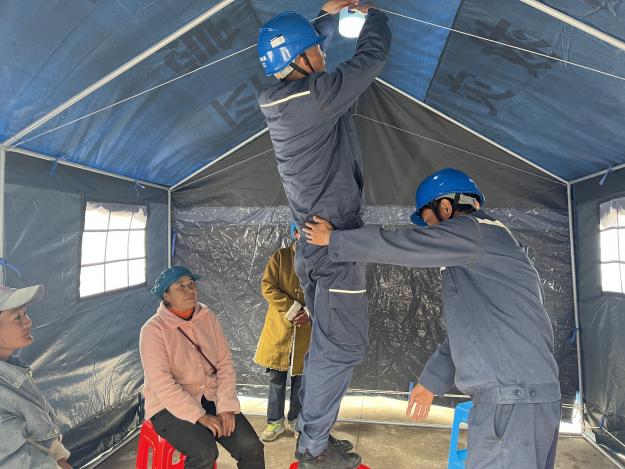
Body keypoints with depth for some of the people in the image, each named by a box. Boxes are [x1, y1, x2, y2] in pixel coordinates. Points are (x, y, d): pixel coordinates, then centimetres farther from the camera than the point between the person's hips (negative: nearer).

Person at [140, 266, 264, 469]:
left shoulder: (208, 317, 2)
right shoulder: (153, 329, -12)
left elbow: (225, 364, 0)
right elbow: (162, 384, -18)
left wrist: (226, 407, -11)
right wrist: (200, 416, -21)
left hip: (212, 399, 4)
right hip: (170, 407, -4)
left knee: (251, 446, -15)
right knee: (205, 452, -29)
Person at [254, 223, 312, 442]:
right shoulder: (280, 257, 0)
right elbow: (267, 286, -6)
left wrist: (309, 312, -14)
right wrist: (291, 307, -15)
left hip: (307, 327, 1)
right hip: (280, 325, -1)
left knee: (301, 375, 11)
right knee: (276, 376, 6)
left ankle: (296, 419, 29)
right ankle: (275, 422, 20)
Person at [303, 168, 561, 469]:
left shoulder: (473, 230, -9)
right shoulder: (481, 242, 21)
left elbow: (399, 245, -12)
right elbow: (467, 328, 21)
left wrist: (333, 239, 0)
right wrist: (432, 380, 21)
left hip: (514, 398, -9)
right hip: (508, 395, 9)